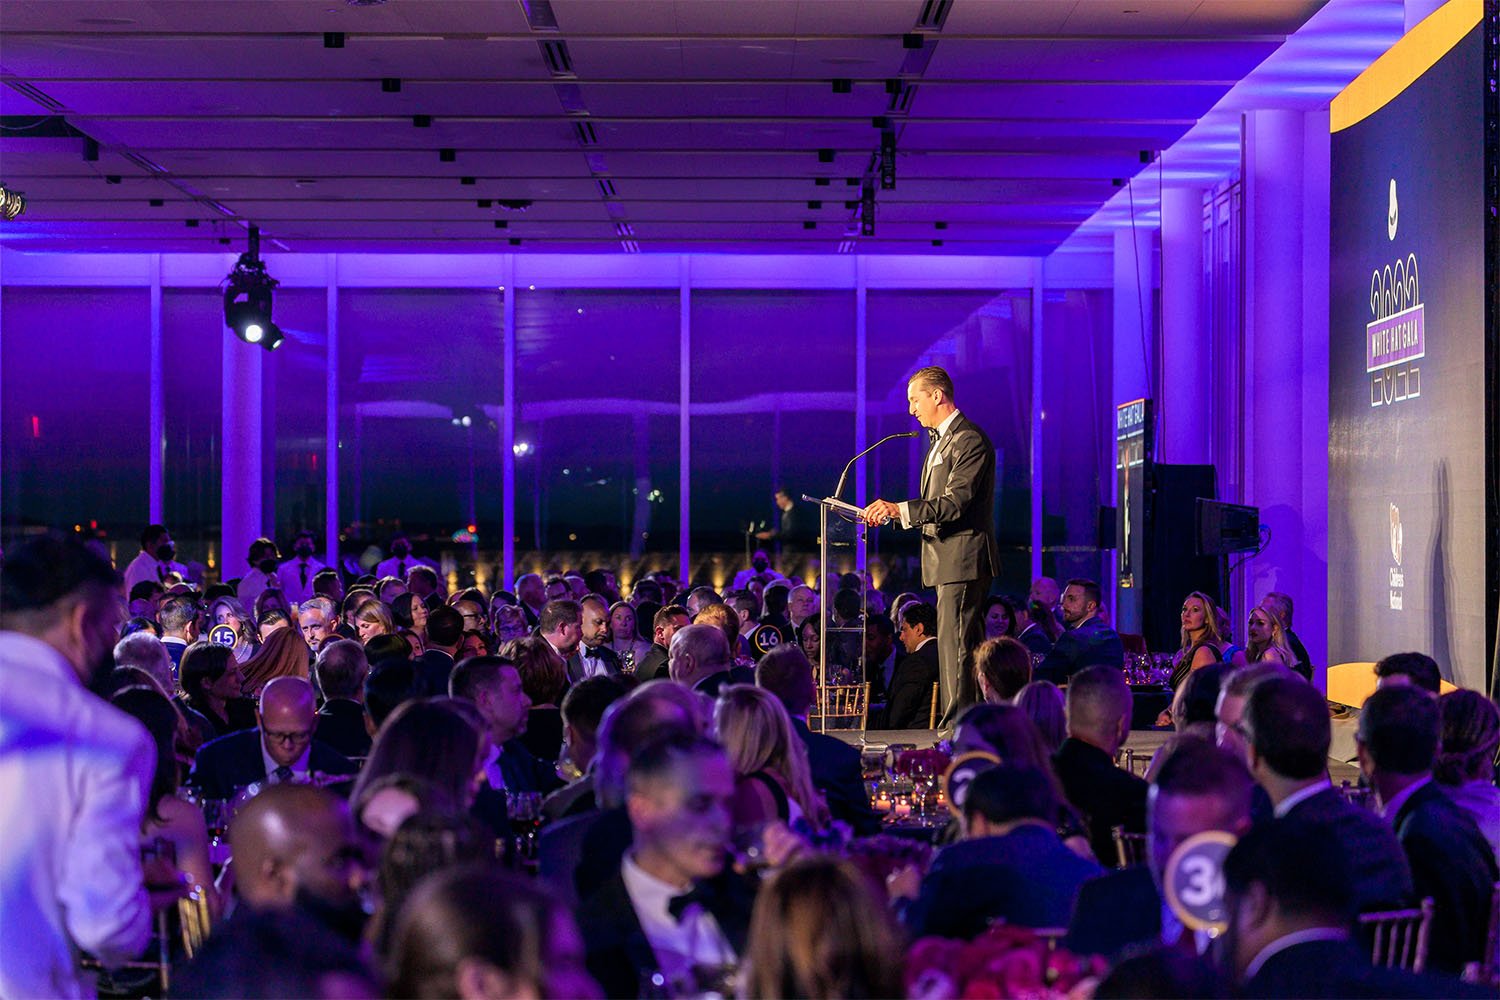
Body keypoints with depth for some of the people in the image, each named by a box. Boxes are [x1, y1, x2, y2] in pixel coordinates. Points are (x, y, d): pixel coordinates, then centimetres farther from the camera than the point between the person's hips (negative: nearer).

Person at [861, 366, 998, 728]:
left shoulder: (969, 440, -13)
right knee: (968, 644, 12)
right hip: (949, 561, 11)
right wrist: (894, 513, 9)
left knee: (954, 642, -11)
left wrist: (901, 509, -26)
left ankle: (957, 723, -9)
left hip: (963, 559, -11)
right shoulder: (942, 439, 20)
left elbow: (955, 502, -22)